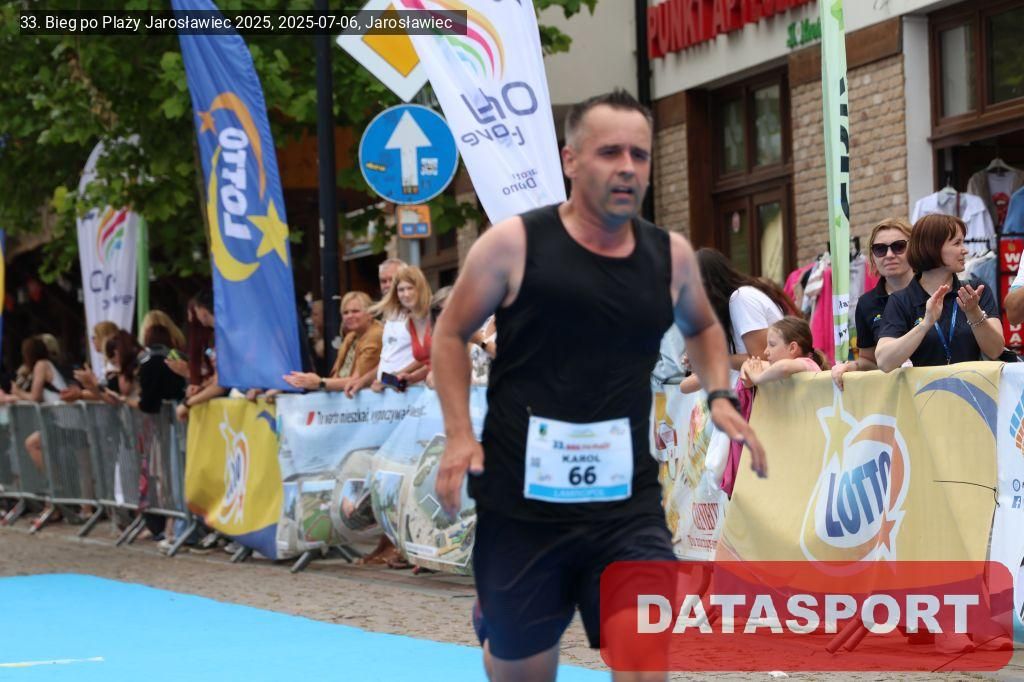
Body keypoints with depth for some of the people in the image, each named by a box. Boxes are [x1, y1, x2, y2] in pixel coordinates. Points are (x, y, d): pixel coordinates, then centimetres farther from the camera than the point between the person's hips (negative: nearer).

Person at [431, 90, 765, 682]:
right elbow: (451, 334, 6)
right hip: (521, 504, -2)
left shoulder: (671, 255, 4)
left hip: (627, 504, 2)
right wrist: (460, 436, -6)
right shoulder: (514, 244, -6)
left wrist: (721, 397, 8)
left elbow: (702, 327, 26)